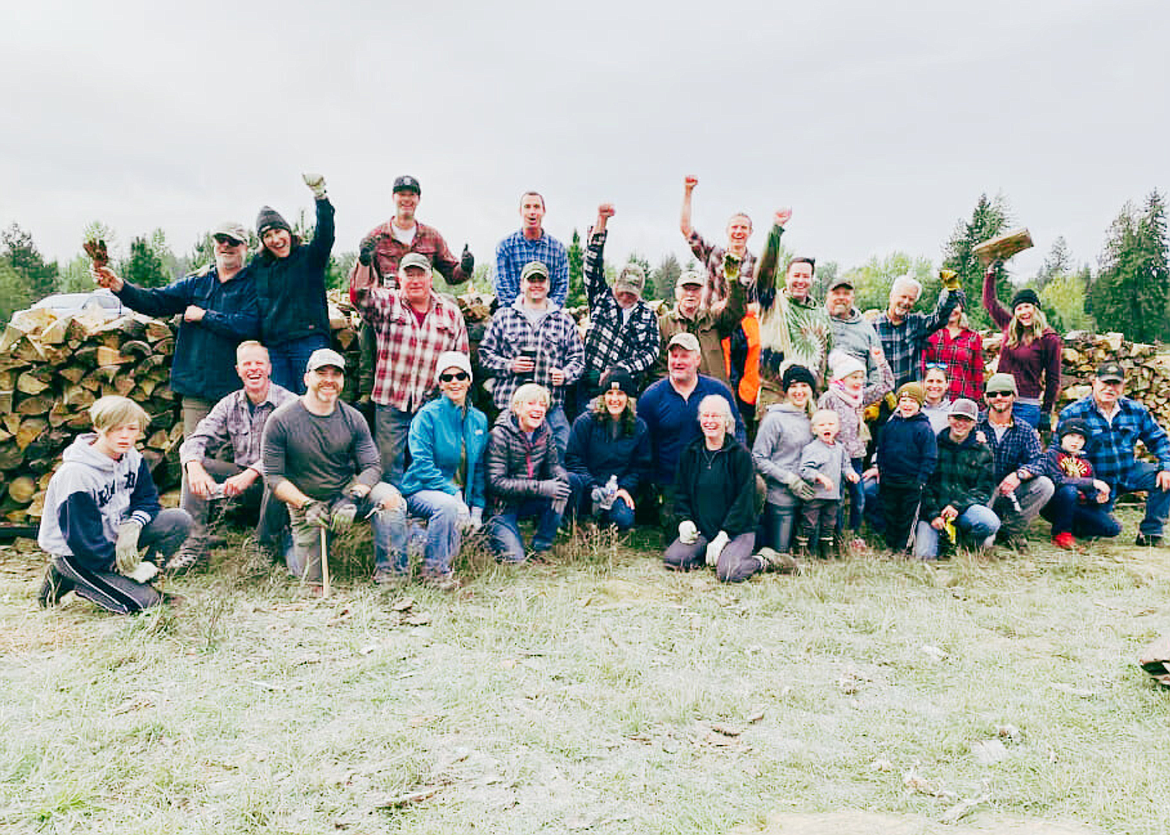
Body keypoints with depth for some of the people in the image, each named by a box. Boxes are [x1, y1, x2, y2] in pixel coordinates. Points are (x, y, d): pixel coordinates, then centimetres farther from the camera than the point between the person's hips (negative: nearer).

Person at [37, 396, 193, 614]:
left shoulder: (133, 458, -4)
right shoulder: (75, 474, -27)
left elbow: (147, 498, 4)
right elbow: (81, 538, -25)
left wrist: (133, 525, -20)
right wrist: (128, 568, -22)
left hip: (114, 534, 7)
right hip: (75, 553, -7)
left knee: (180, 521, -13)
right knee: (143, 602, -18)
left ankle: (140, 581, -4)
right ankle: (69, 579, 1)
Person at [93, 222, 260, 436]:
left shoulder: (252, 285, -1)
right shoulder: (196, 282, 15)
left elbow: (249, 326, -16)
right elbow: (157, 301, 6)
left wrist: (204, 316, -8)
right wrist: (120, 287, -10)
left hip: (233, 387, -4)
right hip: (196, 385, 4)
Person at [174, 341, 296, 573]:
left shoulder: (288, 403, -12)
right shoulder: (230, 404, 6)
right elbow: (196, 440, -2)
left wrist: (251, 473, -38)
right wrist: (195, 467, -26)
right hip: (241, 480, 5)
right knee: (193, 464, -12)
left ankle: (267, 545, -18)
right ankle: (193, 543, -17)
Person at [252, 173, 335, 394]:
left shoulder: (309, 256, 1)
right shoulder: (258, 265, 15)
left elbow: (325, 233, -17)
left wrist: (320, 196, -31)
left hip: (308, 341, -4)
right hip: (272, 346, 4)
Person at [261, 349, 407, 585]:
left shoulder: (353, 419, -5)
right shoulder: (280, 421, -12)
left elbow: (372, 467, -8)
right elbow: (273, 476, -10)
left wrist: (351, 499, -27)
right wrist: (306, 504, -23)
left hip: (349, 489, 1)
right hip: (304, 500, -1)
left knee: (390, 498, -29)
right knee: (312, 578, 0)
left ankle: (389, 575, -20)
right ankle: (289, 543, 35)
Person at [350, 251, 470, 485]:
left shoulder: (451, 312, 10)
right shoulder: (387, 302, 5)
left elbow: (461, 358, 14)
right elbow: (361, 295, -16)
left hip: (432, 405, 1)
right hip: (391, 403, -1)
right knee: (389, 461, 3)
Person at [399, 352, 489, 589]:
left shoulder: (479, 419, 8)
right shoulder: (428, 415, -8)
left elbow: (479, 468, 13)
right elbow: (422, 464, -14)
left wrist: (477, 508, 2)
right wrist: (454, 494, -23)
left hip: (460, 495, 5)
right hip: (422, 490, -5)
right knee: (447, 506, -35)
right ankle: (433, 568, -13)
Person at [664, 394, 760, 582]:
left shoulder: (741, 454, -5)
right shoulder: (690, 453, 8)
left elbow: (744, 500, -9)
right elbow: (681, 492, 15)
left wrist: (723, 535, -17)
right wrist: (685, 520, -4)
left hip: (737, 530, -4)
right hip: (700, 529, 4)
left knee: (727, 573, -29)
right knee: (672, 559, -20)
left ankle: (757, 562, 2)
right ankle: (706, 553, 6)